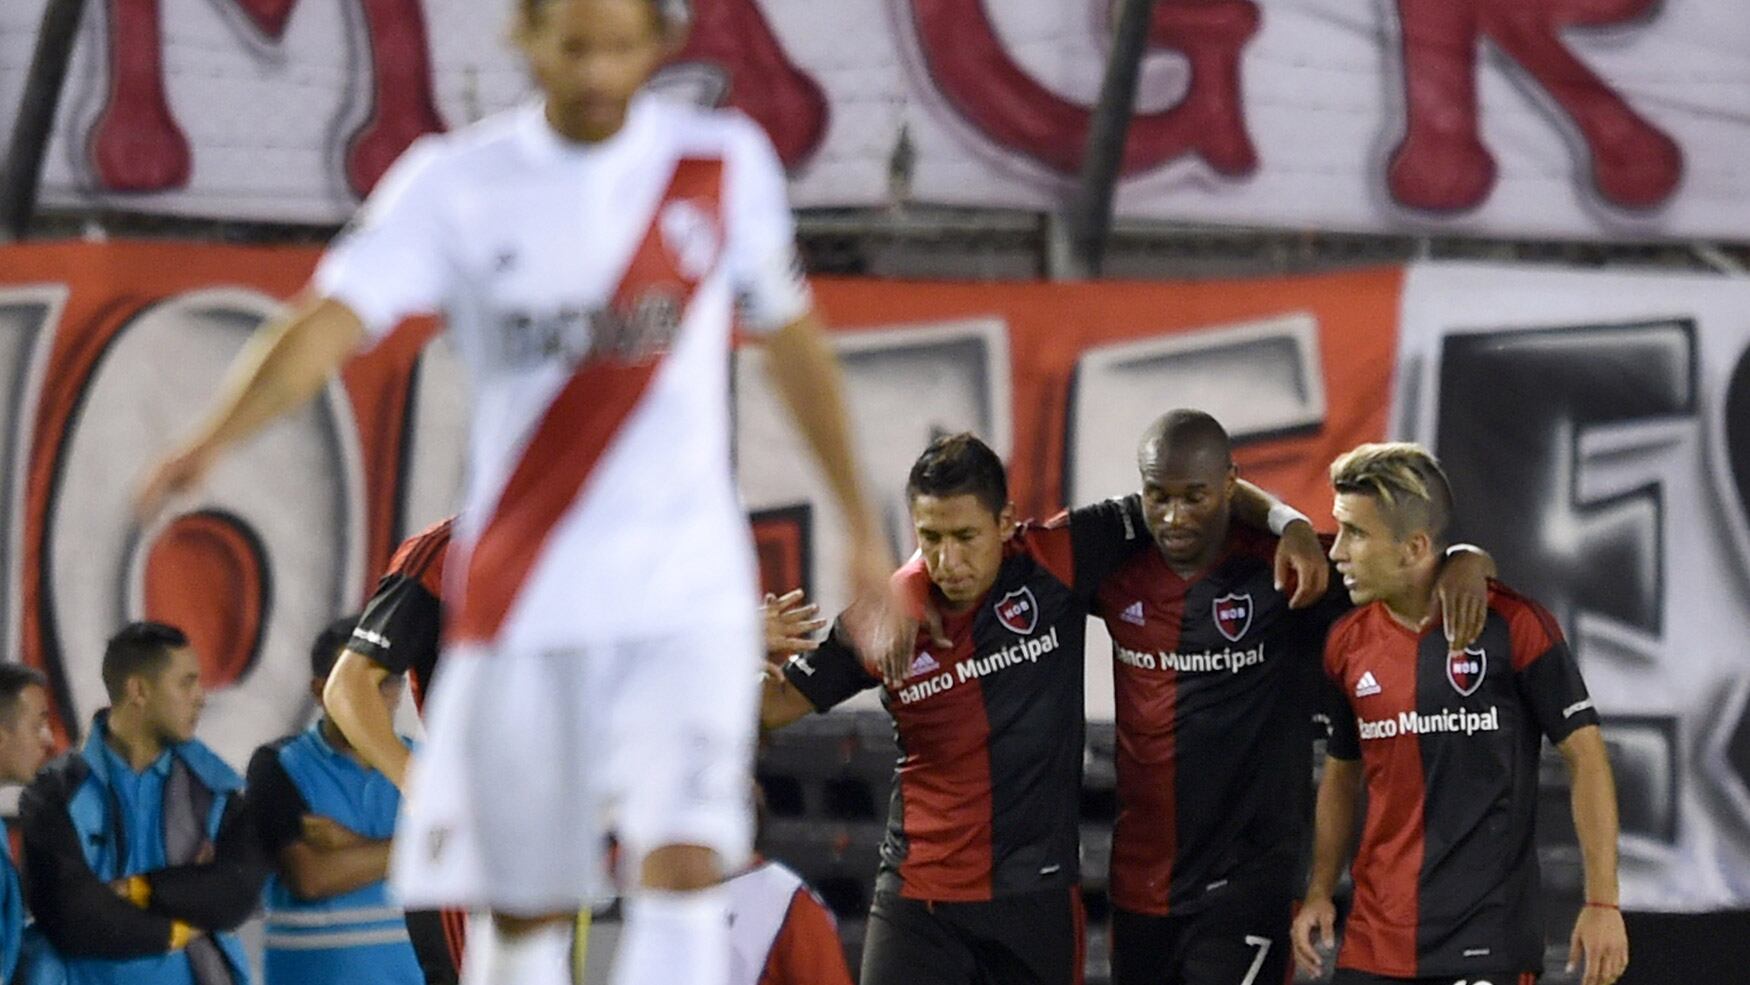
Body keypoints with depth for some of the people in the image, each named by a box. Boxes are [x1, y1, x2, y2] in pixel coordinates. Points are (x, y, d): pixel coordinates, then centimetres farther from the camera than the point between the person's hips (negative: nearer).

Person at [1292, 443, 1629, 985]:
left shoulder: (1513, 625, -9)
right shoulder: (1347, 642, 6)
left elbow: (1586, 757, -6)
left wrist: (1602, 904, -11)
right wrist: (1319, 893, 9)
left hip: (1489, 941, -5)